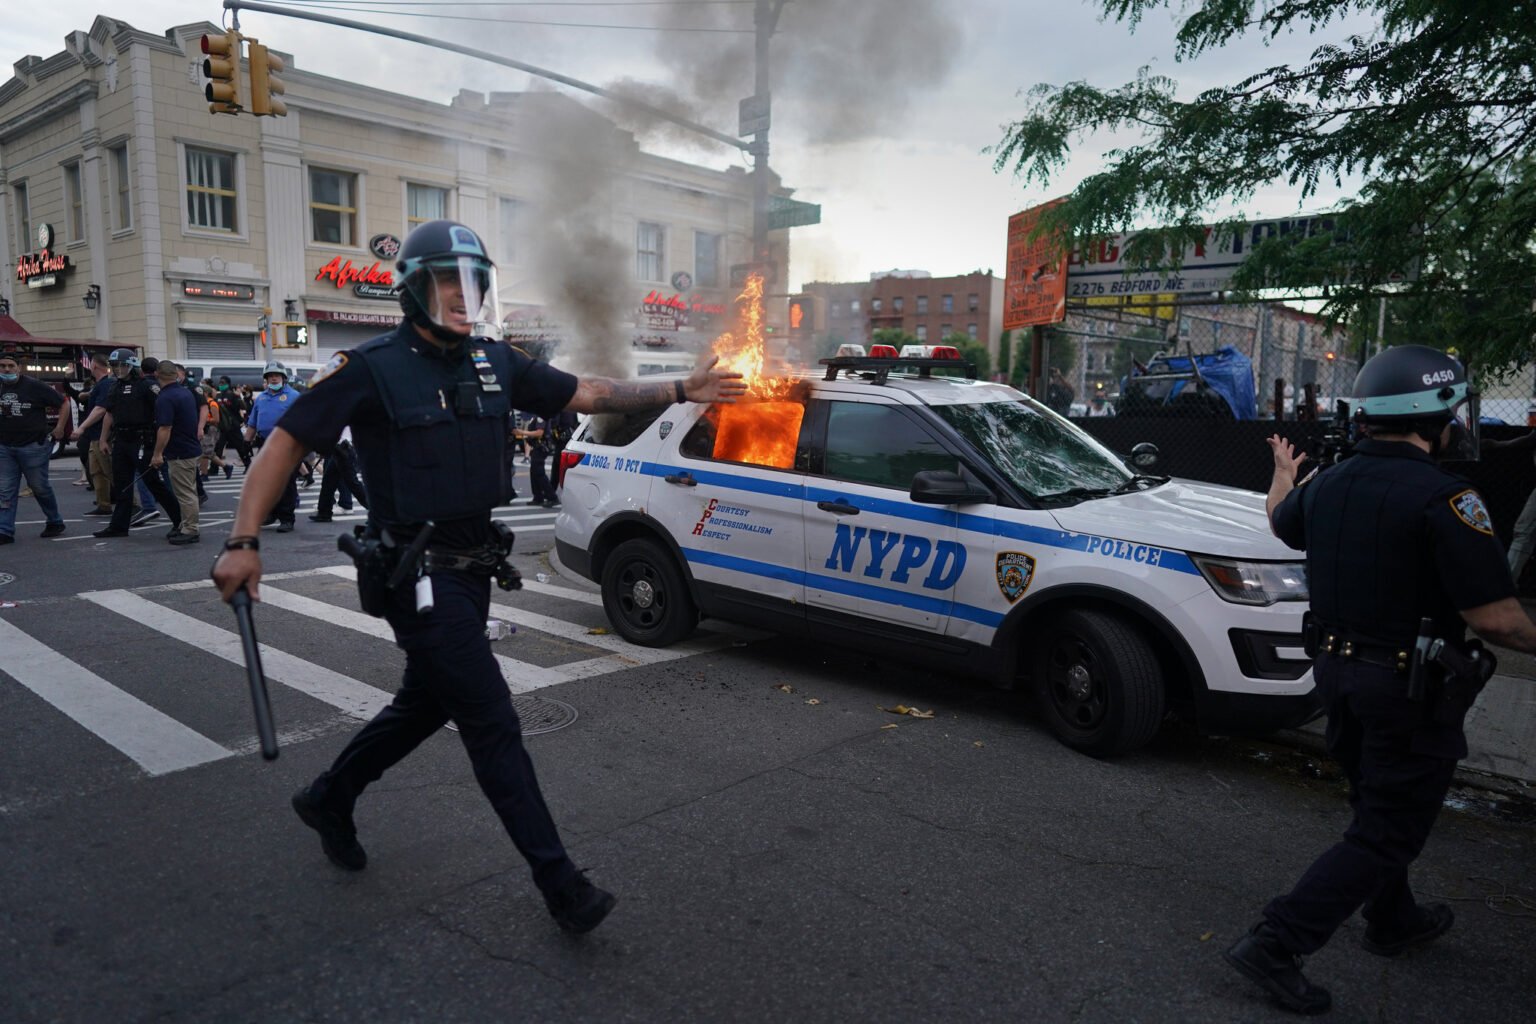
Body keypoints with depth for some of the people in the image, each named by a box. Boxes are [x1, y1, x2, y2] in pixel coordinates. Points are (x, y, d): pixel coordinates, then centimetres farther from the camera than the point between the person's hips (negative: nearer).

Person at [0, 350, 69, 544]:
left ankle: (55, 522, 24)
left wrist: (59, 429, -4)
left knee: (40, 487, 5)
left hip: (34, 446, -4)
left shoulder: (34, 386, -9)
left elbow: (63, 403, -3)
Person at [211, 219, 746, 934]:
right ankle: (560, 885, 3)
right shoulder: (372, 368, -11)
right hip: (417, 574, -7)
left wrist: (680, 391, 3)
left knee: (425, 703, 22)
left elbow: (587, 394, 9)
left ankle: (327, 799, 46)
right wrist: (244, 541, -17)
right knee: (493, 724, -6)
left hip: (472, 566, 7)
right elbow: (285, 444, -8)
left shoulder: (495, 364, 6)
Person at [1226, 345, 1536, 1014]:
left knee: (1378, 803, 26)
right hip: (1411, 687, -7)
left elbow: (1281, 521, 24)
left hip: (1337, 672, 8)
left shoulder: (1327, 483, 0)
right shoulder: (1443, 498, -23)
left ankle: (1395, 921, 46)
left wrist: (1283, 474, 44)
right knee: (1386, 833, 4)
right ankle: (1277, 944, 0)